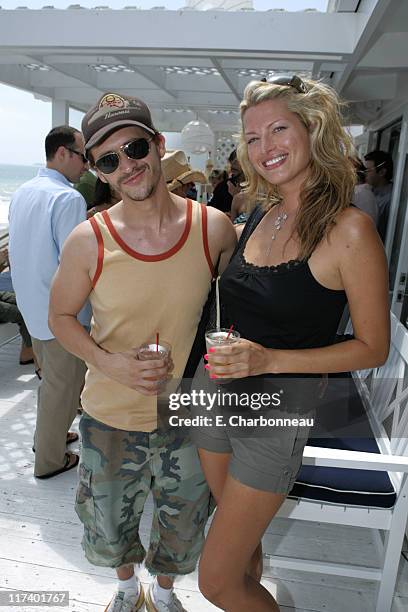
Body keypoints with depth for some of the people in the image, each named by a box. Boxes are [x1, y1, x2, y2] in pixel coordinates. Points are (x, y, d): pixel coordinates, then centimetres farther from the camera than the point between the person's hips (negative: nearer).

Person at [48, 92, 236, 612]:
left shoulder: (214, 228, -14)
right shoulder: (88, 241, -17)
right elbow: (61, 316, -4)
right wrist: (109, 363, -20)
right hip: (110, 417, 0)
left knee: (182, 529, 25)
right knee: (109, 528, 25)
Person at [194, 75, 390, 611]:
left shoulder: (348, 229, -17)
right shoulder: (259, 215, 3)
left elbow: (373, 346, -13)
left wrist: (269, 359, -23)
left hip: (277, 413, -6)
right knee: (242, 537, 27)